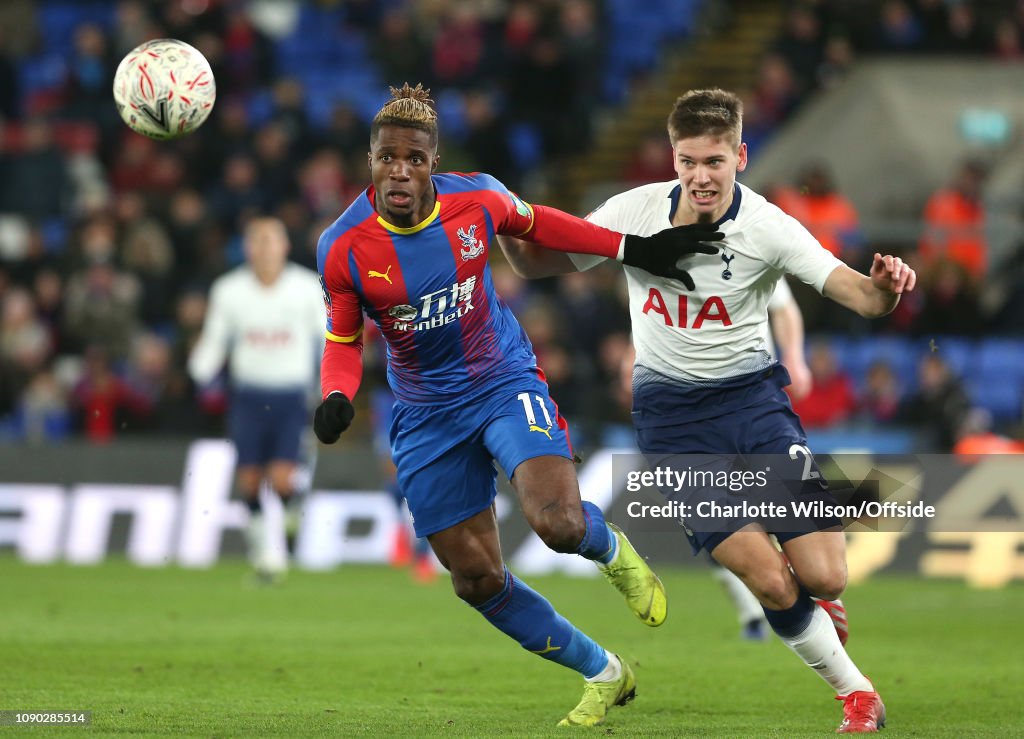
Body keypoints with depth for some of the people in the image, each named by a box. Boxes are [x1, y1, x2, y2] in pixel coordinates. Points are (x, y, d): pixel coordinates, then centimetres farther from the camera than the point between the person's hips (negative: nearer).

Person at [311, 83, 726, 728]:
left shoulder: (477, 198, -13)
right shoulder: (343, 249, -15)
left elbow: (535, 223, 11)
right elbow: (344, 341, 0)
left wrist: (632, 249, 11)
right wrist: (337, 398, -20)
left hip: (505, 384, -1)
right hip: (427, 419, 1)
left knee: (559, 524, -27)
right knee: (477, 579, 3)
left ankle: (611, 549, 13)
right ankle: (604, 675, 23)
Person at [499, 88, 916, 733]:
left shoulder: (766, 227, -13)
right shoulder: (637, 211, -9)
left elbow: (857, 293, -20)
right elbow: (538, 264, 2)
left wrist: (885, 287, -44)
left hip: (752, 395, 0)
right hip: (672, 418, 0)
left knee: (824, 578, -11)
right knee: (771, 583, -13)